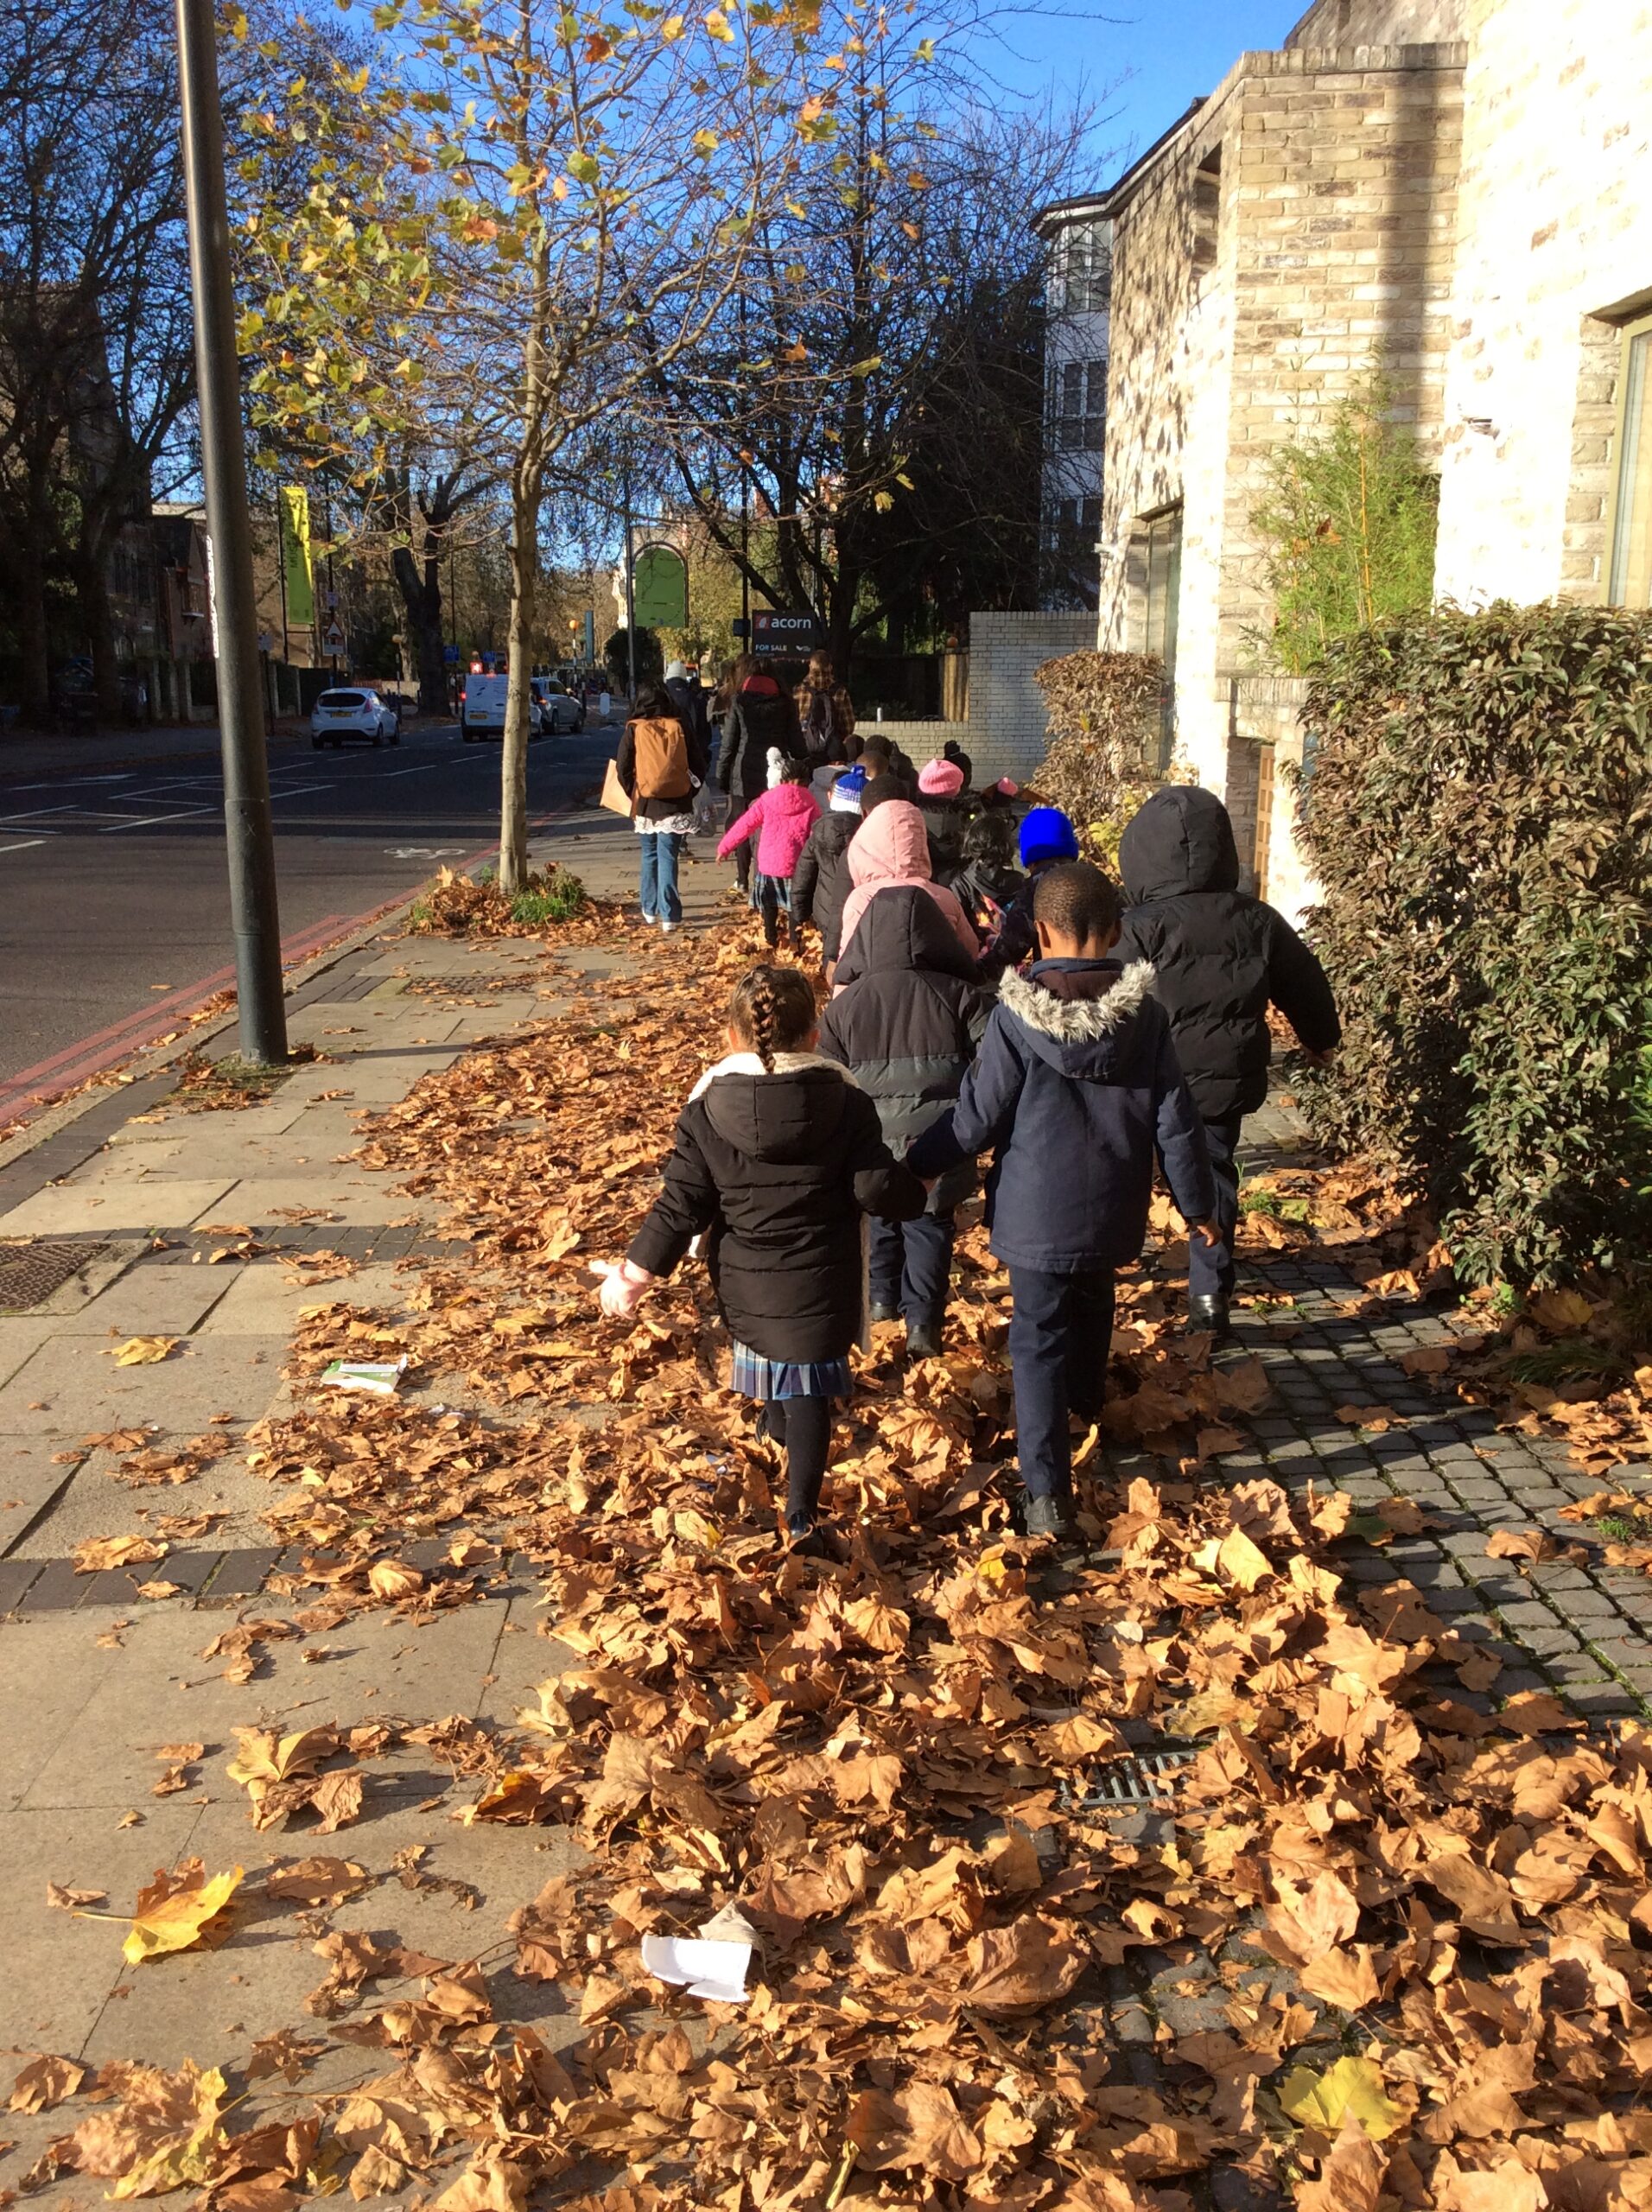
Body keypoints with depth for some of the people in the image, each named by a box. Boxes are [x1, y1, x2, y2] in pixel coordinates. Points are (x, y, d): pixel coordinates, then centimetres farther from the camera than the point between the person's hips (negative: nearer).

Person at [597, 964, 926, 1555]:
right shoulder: (846, 1104, -13)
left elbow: (682, 1206, -11)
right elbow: (879, 1190, -13)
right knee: (809, 1396, 8)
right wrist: (918, 1190, 10)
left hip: (744, 1287, 2)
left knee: (768, 1357, 30)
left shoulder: (706, 1112, -13)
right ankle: (800, 1517, 3)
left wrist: (635, 1273, 0)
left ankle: (778, 1426, 57)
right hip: (818, 1288, -2)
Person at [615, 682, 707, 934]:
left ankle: (650, 910, 25)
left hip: (646, 804, 0)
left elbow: (622, 768, -2)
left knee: (649, 857, 17)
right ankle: (668, 915, -8)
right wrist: (689, 793, 11)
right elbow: (699, 765, 1)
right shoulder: (680, 728, -1)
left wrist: (633, 794, 12)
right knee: (668, 859, -1)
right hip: (677, 804, 0)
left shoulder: (633, 730, -3)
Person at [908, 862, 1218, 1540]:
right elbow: (1175, 1120, -2)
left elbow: (977, 1118, -12)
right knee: (1092, 1306, 29)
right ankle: (1087, 1403, 54)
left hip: (1037, 1213, -4)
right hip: (1111, 1211, 4)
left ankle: (1047, 1492, -4)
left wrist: (916, 1165, 4)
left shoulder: (1016, 1015, -16)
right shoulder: (1144, 1014, -6)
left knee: (1038, 1339, 2)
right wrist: (1197, 1205, 11)